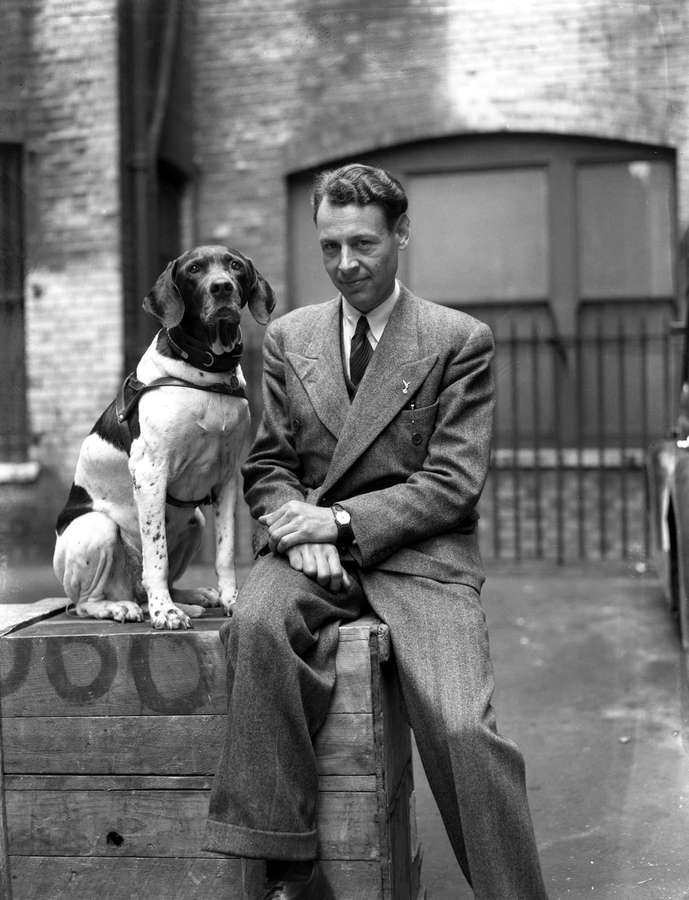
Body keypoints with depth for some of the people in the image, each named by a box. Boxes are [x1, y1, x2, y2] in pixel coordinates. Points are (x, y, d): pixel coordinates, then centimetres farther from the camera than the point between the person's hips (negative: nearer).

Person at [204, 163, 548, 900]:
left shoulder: (460, 340, 4)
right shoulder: (287, 337, 15)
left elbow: (453, 482, -3)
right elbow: (267, 465, 14)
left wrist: (340, 520, -14)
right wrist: (296, 524, -9)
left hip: (419, 552, -2)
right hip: (309, 549, 3)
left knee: (462, 729, -25)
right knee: (255, 626, -32)